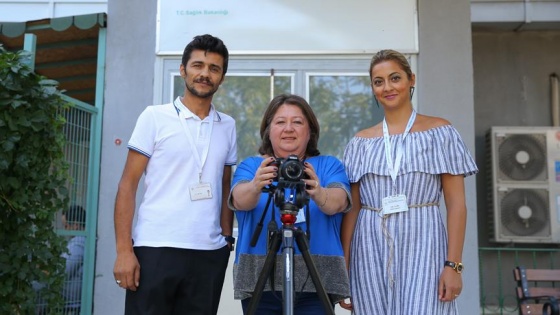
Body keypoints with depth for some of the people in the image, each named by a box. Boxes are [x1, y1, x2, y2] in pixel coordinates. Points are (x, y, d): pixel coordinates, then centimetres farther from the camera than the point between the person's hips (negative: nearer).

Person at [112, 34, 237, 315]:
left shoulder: (227, 126, 11)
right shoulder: (155, 117, 0)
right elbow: (128, 185, -2)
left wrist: (227, 238, 6)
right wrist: (124, 250, -10)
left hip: (210, 253, 3)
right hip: (155, 249, -3)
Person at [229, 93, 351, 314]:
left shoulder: (329, 165, 8)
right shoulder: (251, 165, 8)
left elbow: (337, 202, -12)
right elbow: (240, 200, -12)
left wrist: (317, 193, -33)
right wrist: (256, 185, -33)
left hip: (316, 282, 0)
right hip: (259, 280, 1)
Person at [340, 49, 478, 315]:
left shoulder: (439, 131, 4)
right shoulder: (360, 142, 10)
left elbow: (456, 204, -1)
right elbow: (351, 209, 8)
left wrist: (453, 264, -9)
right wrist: (342, 267, 3)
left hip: (422, 246, -2)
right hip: (371, 251, 3)